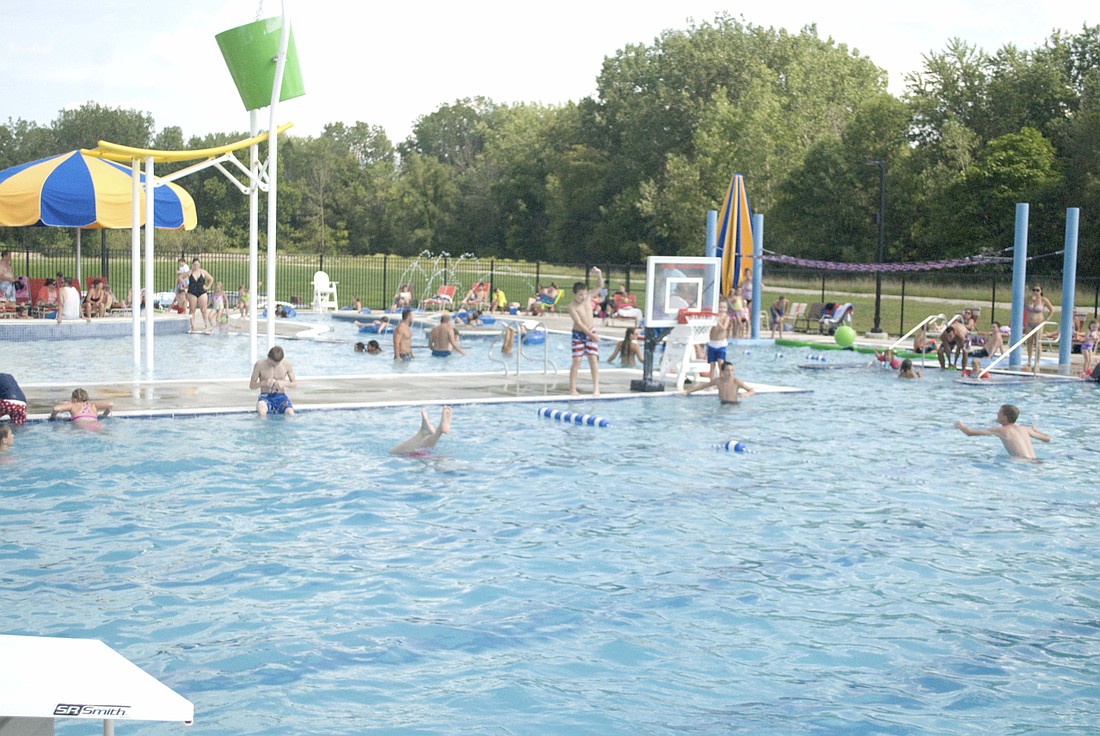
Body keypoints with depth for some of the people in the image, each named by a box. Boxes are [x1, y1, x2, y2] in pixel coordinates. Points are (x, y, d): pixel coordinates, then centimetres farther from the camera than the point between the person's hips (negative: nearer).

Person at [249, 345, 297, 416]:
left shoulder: (287, 364, -2)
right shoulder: (260, 364, -5)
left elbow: (294, 383, 7)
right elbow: (251, 385, 1)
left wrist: (284, 383, -15)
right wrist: (264, 383, -20)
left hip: (281, 396, 1)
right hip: (265, 397, -1)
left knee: (290, 414, -33)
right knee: (261, 412, -38)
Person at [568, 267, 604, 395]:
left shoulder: (588, 298, -4)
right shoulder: (572, 306, -18)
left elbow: (600, 286, -6)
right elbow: (579, 323, -22)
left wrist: (599, 275, -25)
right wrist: (591, 335, -24)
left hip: (591, 332, 4)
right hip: (578, 334, -4)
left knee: (593, 358, -4)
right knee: (577, 360, -6)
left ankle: (596, 387, -6)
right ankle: (572, 388, -2)